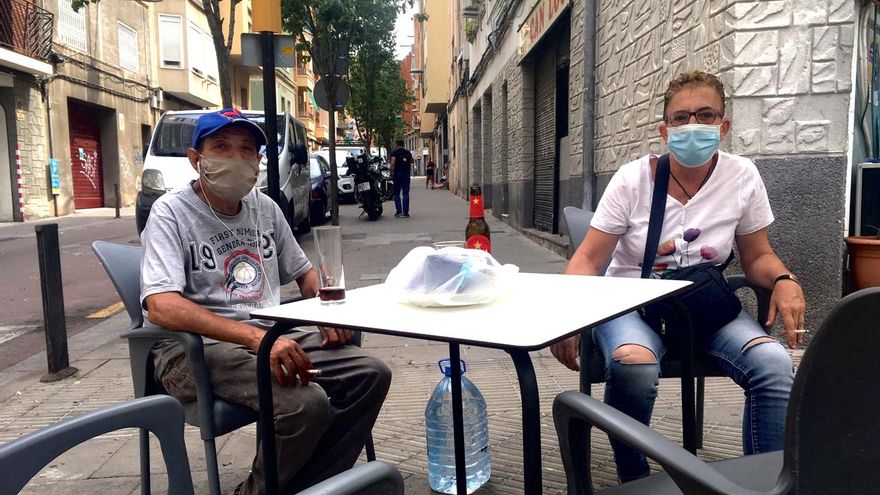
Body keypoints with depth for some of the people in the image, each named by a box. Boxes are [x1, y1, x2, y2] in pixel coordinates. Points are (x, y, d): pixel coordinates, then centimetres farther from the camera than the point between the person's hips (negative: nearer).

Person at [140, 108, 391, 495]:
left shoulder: (265, 207, 13)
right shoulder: (172, 212, -7)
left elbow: (303, 272, 25)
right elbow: (161, 306, -22)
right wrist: (256, 337, -34)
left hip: (271, 336, 7)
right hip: (197, 348, -7)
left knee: (371, 374, -9)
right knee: (306, 403, -30)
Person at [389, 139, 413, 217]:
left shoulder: (394, 152, -2)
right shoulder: (408, 152, 12)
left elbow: (392, 163, -12)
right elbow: (410, 164, 17)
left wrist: (392, 174, -8)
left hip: (397, 174, -3)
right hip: (406, 174, 3)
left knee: (396, 194, 6)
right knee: (406, 194, 3)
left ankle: (399, 211, -2)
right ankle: (405, 212, 0)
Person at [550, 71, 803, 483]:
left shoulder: (742, 177, -1)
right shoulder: (632, 179, -8)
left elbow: (757, 256, 9)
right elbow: (588, 258, -11)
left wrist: (784, 280, -15)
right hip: (632, 303, -2)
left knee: (774, 364, -26)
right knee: (632, 365, -36)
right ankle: (633, 480, -9)